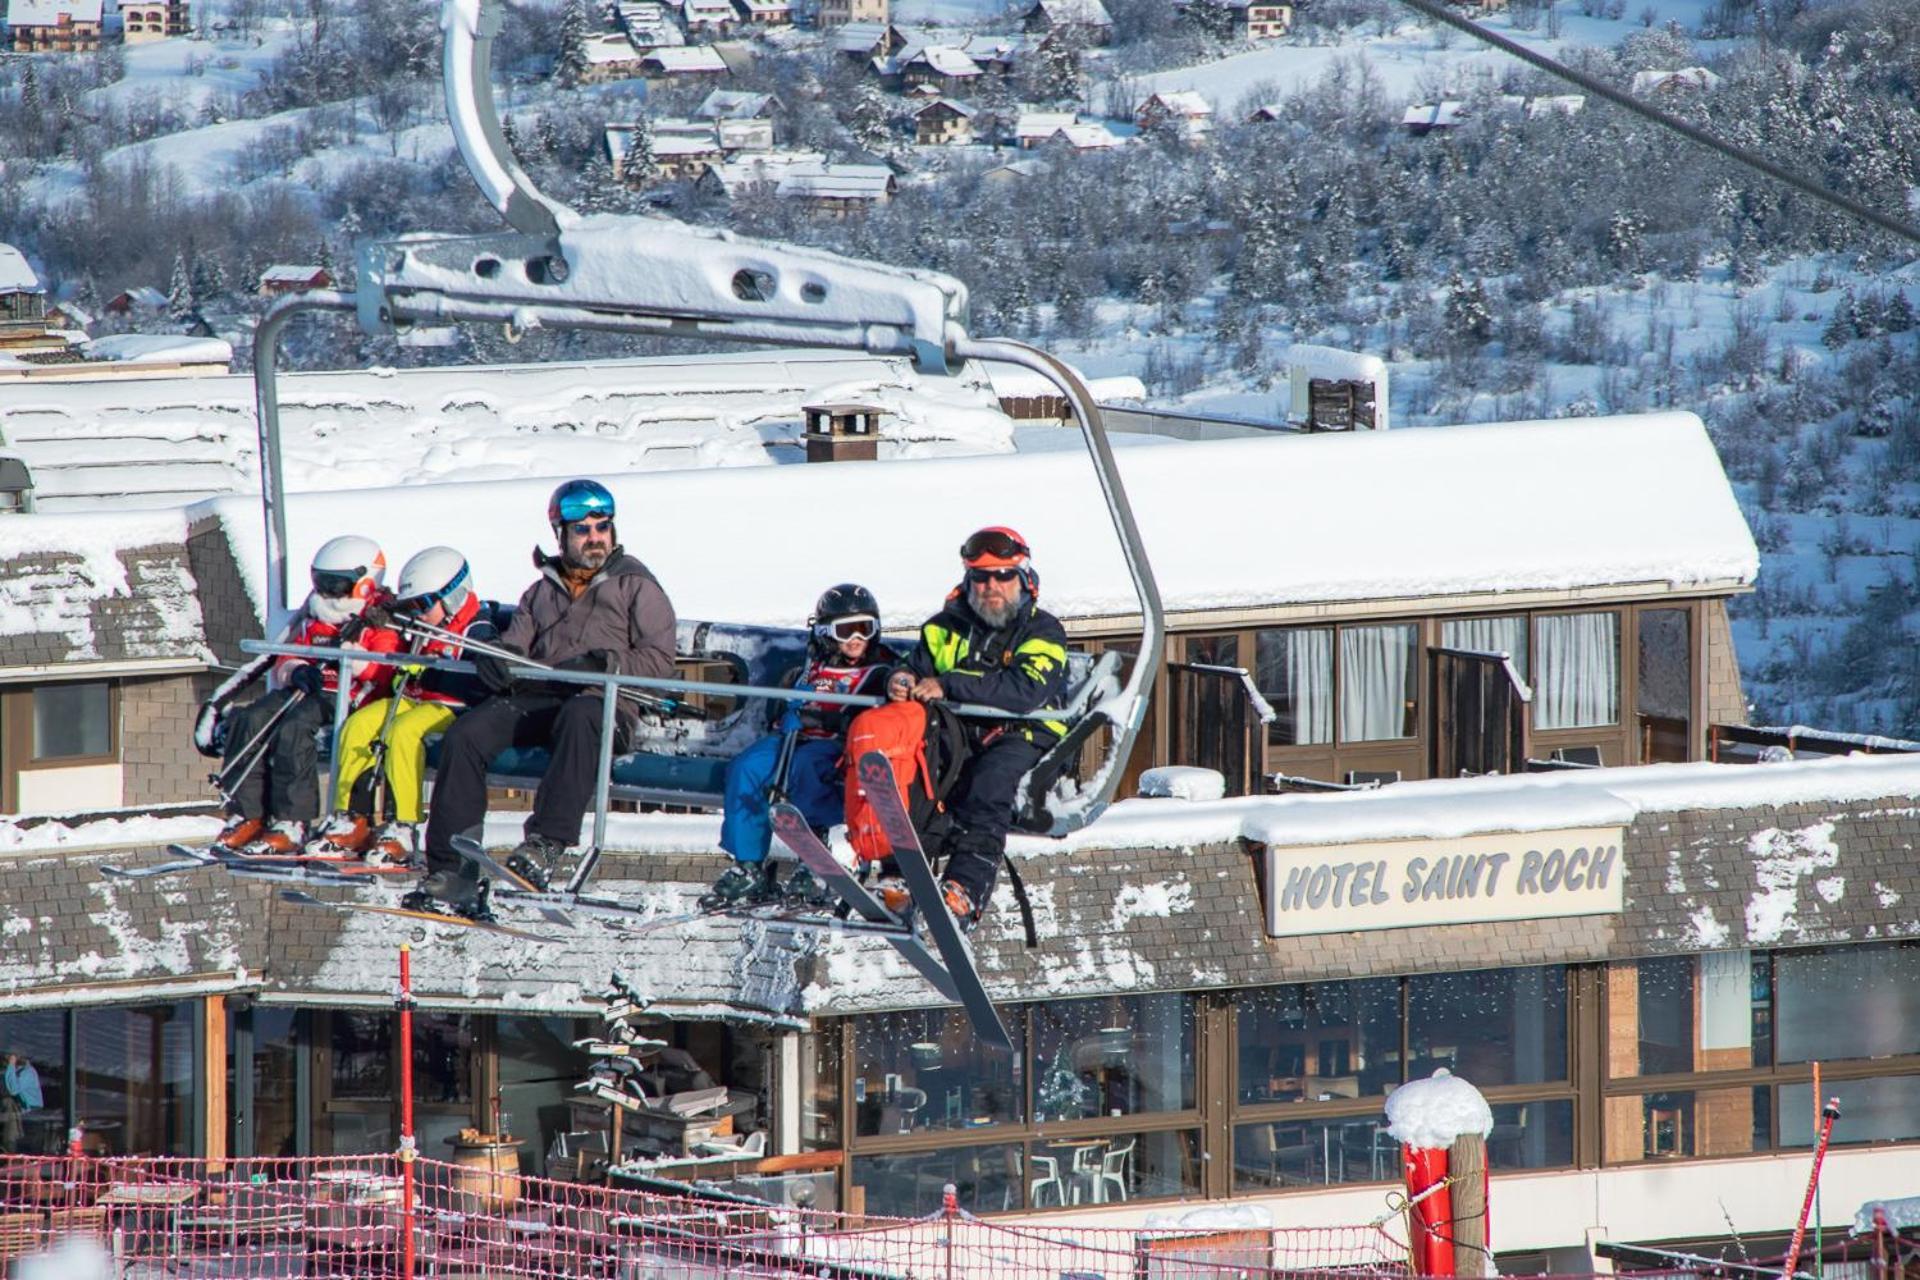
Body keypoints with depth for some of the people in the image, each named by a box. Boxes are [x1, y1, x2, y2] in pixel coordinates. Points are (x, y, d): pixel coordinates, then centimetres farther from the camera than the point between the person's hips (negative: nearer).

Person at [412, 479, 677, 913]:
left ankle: (546, 844, -50)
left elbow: (660, 658, 2)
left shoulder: (635, 585, 14)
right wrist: (496, 661, -8)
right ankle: (452, 869, -29)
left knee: (579, 716, -42)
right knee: (464, 736, -23)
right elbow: (516, 646, 17)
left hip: (604, 703, -4)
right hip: (537, 698, 4)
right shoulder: (542, 592, 29)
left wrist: (603, 664, -14)